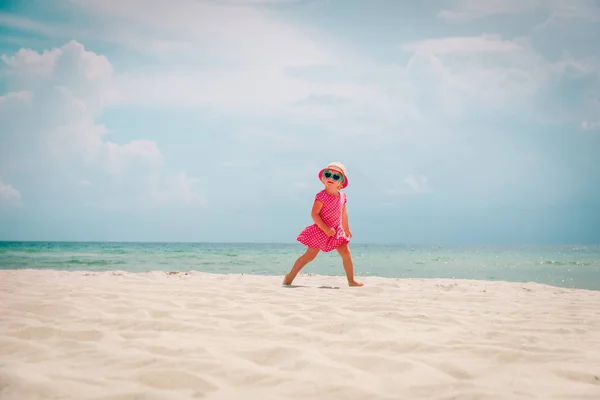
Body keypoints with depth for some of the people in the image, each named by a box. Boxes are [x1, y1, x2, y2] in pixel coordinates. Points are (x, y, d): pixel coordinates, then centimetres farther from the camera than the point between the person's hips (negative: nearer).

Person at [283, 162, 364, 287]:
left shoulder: (342, 196, 4)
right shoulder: (322, 196, -16)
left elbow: (343, 214, 18)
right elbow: (314, 214, -20)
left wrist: (346, 229, 25)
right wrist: (325, 228, -25)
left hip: (337, 232, 6)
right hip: (320, 231, -6)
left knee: (346, 253, 0)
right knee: (309, 255, -1)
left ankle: (351, 280, 10)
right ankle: (289, 277, 9)